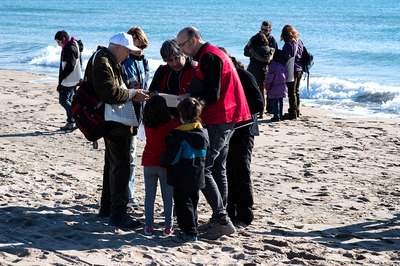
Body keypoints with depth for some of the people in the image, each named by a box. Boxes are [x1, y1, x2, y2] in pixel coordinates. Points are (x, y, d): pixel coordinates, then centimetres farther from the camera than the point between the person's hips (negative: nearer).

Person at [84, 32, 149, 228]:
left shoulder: (109, 61, 17)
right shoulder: (102, 63, -17)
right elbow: (111, 94, -26)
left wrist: (133, 94, 7)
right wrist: (133, 94, -14)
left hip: (113, 123, 11)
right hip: (115, 124, -11)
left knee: (112, 164, 19)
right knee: (120, 166, -10)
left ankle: (106, 207, 30)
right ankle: (117, 214, -7)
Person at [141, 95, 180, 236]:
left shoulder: (147, 124, -5)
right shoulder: (172, 124, -15)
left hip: (149, 164, 3)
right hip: (165, 165, -3)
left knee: (149, 196, 10)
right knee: (168, 197, 8)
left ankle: (149, 226, 12)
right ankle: (168, 226, 13)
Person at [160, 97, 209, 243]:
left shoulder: (177, 135, -19)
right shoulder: (203, 132, 3)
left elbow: (171, 158, -19)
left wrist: (162, 161, 1)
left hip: (182, 179, -7)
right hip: (197, 177, 7)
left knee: (183, 204, 0)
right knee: (193, 202, 18)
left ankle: (189, 233, 1)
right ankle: (193, 228, 26)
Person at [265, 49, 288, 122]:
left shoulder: (272, 66, -13)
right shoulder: (284, 66, 5)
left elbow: (269, 77, -12)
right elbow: (286, 76, 10)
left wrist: (267, 87, -2)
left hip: (275, 88, -6)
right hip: (283, 87, 6)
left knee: (276, 102, -2)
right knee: (281, 101, 13)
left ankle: (276, 116, -3)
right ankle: (280, 116, 18)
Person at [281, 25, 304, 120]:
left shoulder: (288, 43, -14)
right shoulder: (299, 42, 10)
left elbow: (287, 58, -17)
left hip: (292, 71, -8)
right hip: (300, 69, 8)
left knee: (291, 92, -3)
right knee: (296, 91, 17)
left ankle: (293, 113, -2)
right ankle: (297, 111, 23)